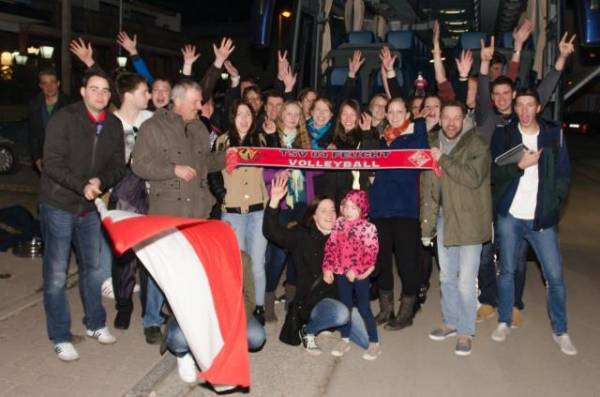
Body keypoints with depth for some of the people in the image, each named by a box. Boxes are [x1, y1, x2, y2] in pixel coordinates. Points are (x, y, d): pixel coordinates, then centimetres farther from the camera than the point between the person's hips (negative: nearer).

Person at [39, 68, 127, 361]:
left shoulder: (114, 125, 3)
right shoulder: (64, 118, -12)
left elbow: (118, 166, 2)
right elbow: (53, 163, -18)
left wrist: (101, 181, -18)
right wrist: (82, 186, -29)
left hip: (90, 207, 5)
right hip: (58, 205, -5)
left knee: (93, 268, 16)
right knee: (56, 274, 1)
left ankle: (95, 323, 33)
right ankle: (60, 337, 13)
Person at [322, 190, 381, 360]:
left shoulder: (368, 228, -12)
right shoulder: (339, 223, 2)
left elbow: (370, 253, -16)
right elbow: (331, 246, 3)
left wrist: (356, 270, -22)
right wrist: (327, 268, -4)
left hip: (359, 274, -4)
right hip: (341, 273, 5)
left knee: (364, 309, 3)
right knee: (344, 307, 16)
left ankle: (374, 343, 16)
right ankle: (345, 340, 30)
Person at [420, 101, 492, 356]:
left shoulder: (476, 145, -8)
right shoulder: (431, 143, 7)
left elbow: (473, 178, -22)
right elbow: (426, 185, 11)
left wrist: (443, 160, -20)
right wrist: (426, 221, 7)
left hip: (468, 221, -5)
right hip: (443, 219, 5)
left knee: (466, 281, -5)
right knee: (447, 277, 17)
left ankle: (466, 332, 12)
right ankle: (451, 322, 34)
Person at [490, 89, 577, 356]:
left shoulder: (554, 134, 3)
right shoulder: (503, 134, 3)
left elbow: (563, 174, 4)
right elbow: (494, 173, -2)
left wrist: (553, 205, -6)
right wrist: (520, 165, -18)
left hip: (541, 217, 0)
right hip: (509, 215, 0)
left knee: (555, 275, 1)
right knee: (507, 271, 10)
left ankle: (560, 331, 17)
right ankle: (504, 322, 25)